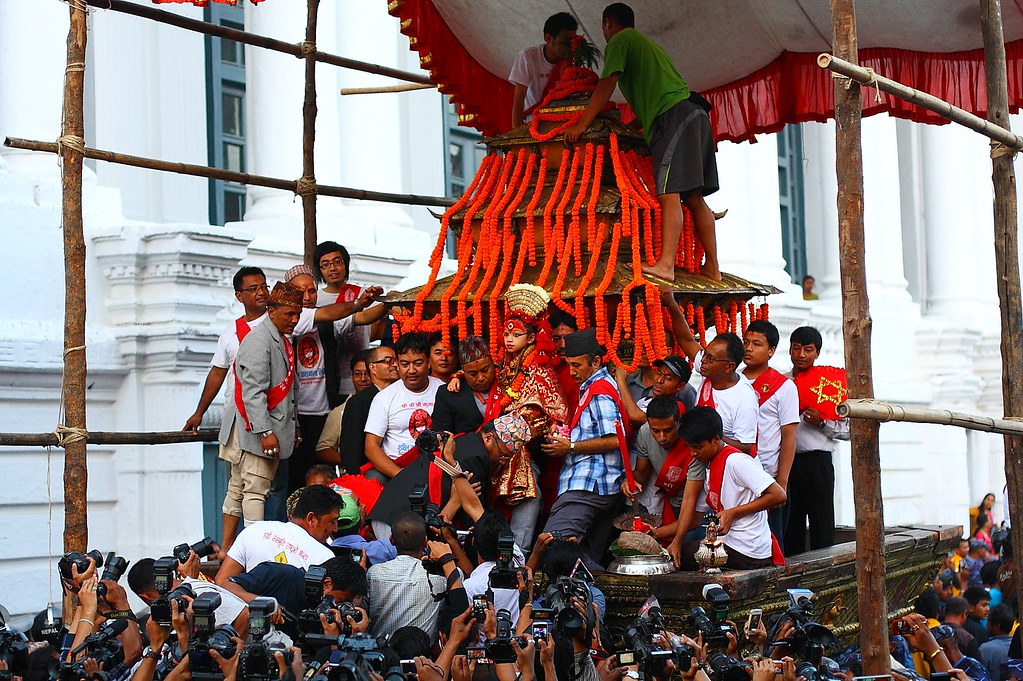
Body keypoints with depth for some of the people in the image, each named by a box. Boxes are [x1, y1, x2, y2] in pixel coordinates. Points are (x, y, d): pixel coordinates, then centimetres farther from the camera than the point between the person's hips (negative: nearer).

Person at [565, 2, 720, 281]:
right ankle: (712, 268, 5)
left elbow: (606, 86, -5)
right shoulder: (647, 43, 32)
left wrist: (582, 124, -4)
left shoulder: (620, 40, 4)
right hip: (692, 112, 9)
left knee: (669, 193, -19)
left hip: (672, 115, -9)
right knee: (693, 197, 7)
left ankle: (665, 264, -29)